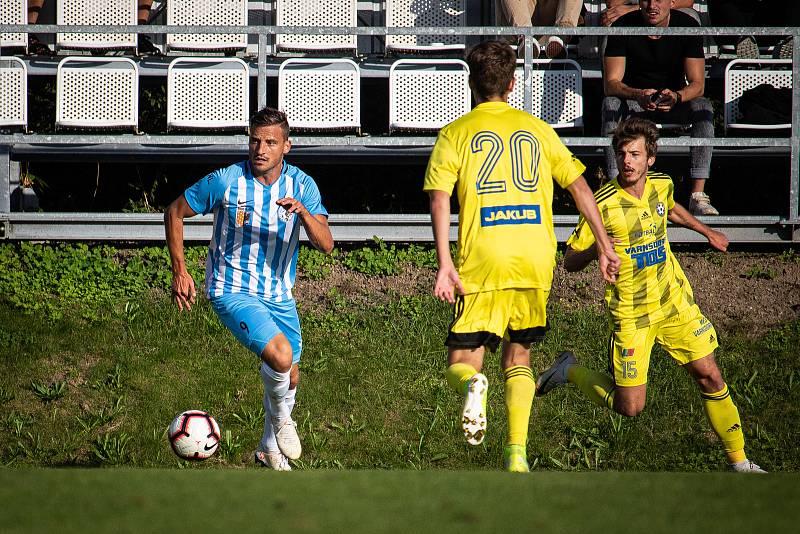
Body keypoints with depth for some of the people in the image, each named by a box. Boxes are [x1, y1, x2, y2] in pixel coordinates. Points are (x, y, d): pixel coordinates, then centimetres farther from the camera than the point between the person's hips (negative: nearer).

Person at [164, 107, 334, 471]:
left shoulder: (302, 185, -5)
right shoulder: (226, 181, -13)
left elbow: (325, 244, -14)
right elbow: (175, 212, 0)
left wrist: (302, 211, -33)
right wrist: (179, 272, -5)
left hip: (279, 296, 5)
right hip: (232, 290, -5)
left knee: (290, 378, 16)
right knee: (280, 355, -28)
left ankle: (270, 448, 41)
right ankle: (280, 417, 2)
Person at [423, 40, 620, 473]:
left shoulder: (455, 134, 6)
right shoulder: (537, 130, 14)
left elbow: (439, 198, -6)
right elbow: (579, 186, 11)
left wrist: (445, 264, -10)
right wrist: (604, 246, 13)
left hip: (482, 264, -2)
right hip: (535, 260, 3)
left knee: (460, 363, 3)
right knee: (519, 358, 19)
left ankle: (471, 384, -34)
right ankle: (517, 454, 7)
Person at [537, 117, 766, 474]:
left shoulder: (662, 185, -2)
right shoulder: (603, 205, -20)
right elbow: (570, 262, -13)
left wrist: (707, 232, 30)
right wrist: (598, 248, -33)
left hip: (675, 304, 5)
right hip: (630, 314, -5)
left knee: (709, 377, 1)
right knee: (629, 407, -4)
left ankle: (739, 461, 15)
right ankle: (569, 371, 21)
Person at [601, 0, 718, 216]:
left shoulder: (687, 26, -12)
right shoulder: (623, 26, -14)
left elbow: (697, 85, -15)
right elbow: (610, 84, -19)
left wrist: (676, 97, -39)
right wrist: (638, 95, -41)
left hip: (675, 101, 0)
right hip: (633, 101, 0)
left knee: (703, 107, -30)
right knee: (610, 104, -32)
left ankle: (698, 195, -34)